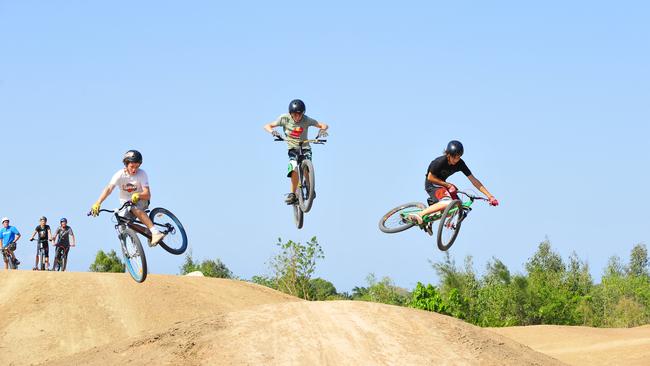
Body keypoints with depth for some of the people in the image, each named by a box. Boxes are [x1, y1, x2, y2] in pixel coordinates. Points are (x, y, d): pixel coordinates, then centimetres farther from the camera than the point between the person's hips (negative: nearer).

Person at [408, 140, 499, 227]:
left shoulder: (460, 164, -12)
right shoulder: (440, 162, -27)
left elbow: (473, 180, -12)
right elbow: (430, 177, -17)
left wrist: (489, 196, -17)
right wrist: (447, 184, -20)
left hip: (442, 183, 7)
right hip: (432, 184, -7)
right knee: (447, 203, -31)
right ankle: (419, 215, -32)